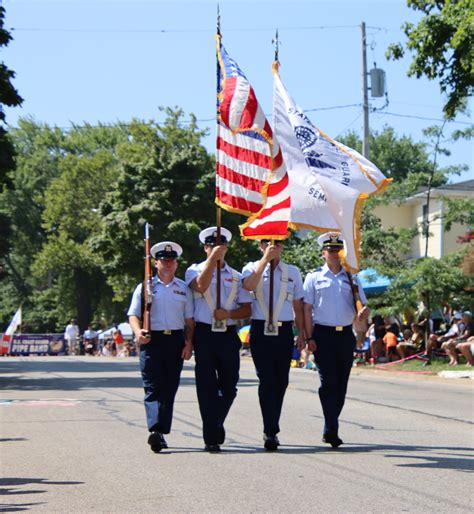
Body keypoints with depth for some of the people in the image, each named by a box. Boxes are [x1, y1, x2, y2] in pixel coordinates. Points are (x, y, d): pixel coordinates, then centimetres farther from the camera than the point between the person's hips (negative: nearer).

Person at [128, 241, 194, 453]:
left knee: (170, 388, 3)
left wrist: (189, 343, 1)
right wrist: (138, 332, -15)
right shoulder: (145, 287, 8)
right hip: (152, 340, -3)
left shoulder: (184, 289, 15)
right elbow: (133, 315, 5)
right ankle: (155, 430, -26)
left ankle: (162, 433, 8)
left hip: (176, 340, 3)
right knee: (153, 388, -12)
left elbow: (189, 319, 13)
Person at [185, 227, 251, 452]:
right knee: (207, 386, -3)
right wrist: (212, 259, -18)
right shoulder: (195, 270, 8)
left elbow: (247, 309, 10)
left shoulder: (236, 276, 14)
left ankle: (216, 425, 29)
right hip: (204, 334, -3)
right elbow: (201, 286, -16)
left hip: (229, 334, 3)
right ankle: (211, 438, -1)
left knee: (229, 386, 6)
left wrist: (228, 314, -9)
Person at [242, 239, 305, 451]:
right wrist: (265, 259, -21)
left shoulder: (292, 272, 13)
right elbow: (249, 285, -19)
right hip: (261, 331, -3)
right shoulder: (252, 268, 5)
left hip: (284, 332, 3)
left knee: (281, 382, 8)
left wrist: (301, 334, 10)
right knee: (266, 380, -11)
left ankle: (271, 430, 21)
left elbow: (298, 304, 15)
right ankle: (270, 432, -12)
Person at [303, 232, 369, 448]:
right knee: (328, 382, -12)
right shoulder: (314, 277, 5)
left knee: (341, 384, 7)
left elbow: (361, 307, 11)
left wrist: (363, 312, -14)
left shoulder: (351, 278, 13)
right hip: (323, 335, -3)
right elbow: (307, 309, 1)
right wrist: (310, 338, -6)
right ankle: (331, 429, -14)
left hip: (346, 335, 4)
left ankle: (330, 429, 17)